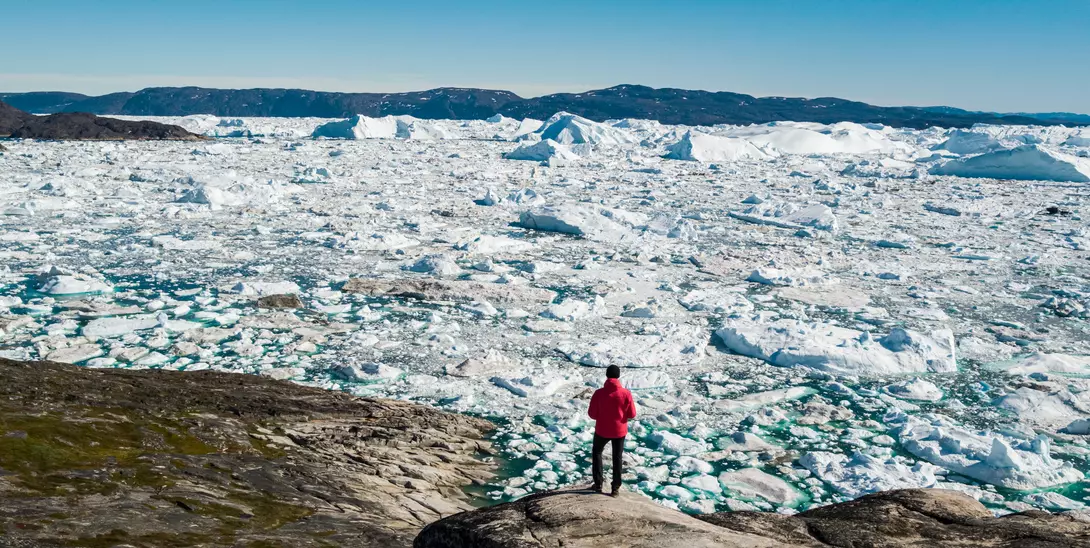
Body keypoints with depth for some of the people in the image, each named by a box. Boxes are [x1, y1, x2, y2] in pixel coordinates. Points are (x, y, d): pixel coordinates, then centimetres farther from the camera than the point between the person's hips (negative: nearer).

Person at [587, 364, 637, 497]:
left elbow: (592, 414, -9)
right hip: (619, 431, 0)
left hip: (602, 430, 0)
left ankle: (598, 484, 24)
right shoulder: (626, 394, -14)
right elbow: (632, 415, -7)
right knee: (617, 458, 16)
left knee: (597, 452, 24)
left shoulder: (599, 393, -16)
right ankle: (616, 488, 18)